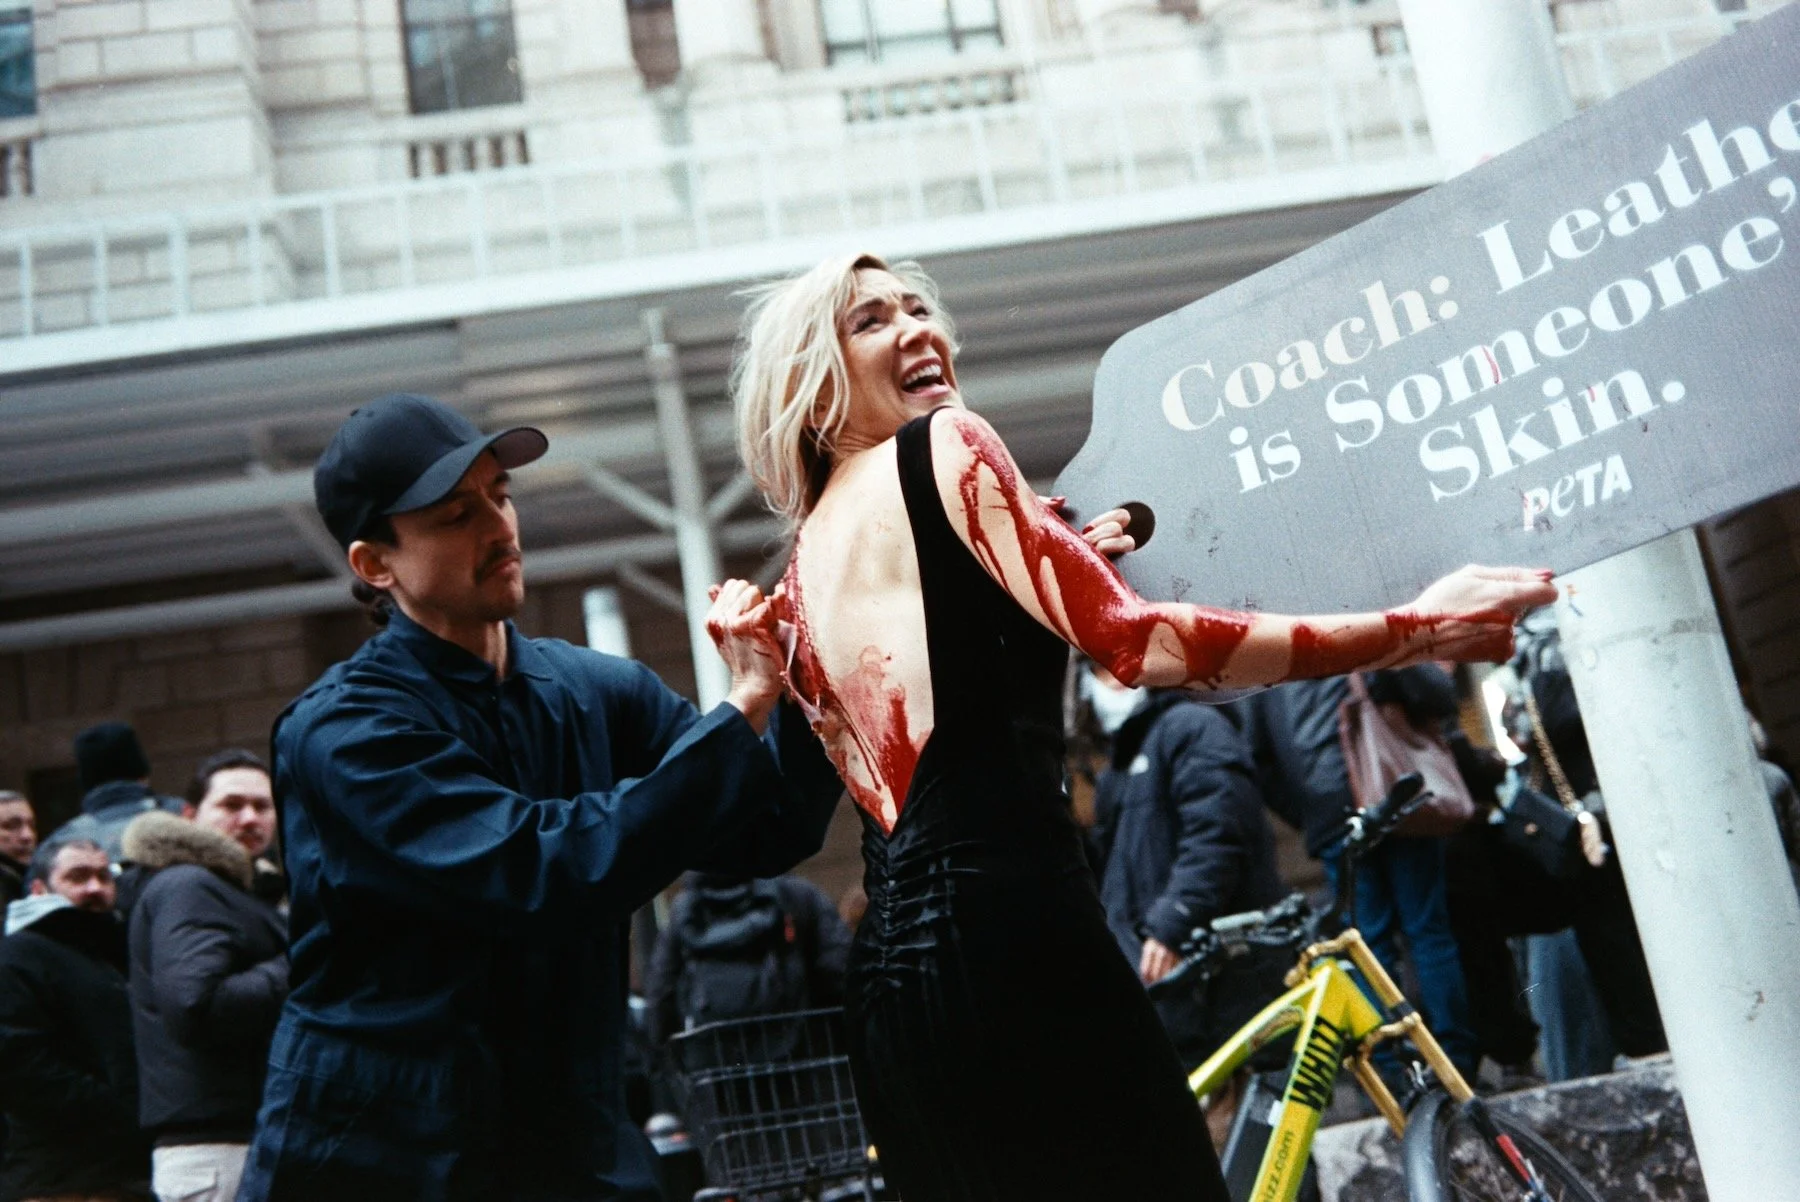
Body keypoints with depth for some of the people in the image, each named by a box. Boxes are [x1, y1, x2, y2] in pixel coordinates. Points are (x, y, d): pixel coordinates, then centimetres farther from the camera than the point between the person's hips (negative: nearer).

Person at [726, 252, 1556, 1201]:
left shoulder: (796, 589, 19)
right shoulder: (941, 445, -1)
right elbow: (1132, 642, -11)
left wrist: (1055, 564, 22)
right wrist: (1411, 630, -6)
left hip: (885, 982, 8)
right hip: (1007, 932, -8)